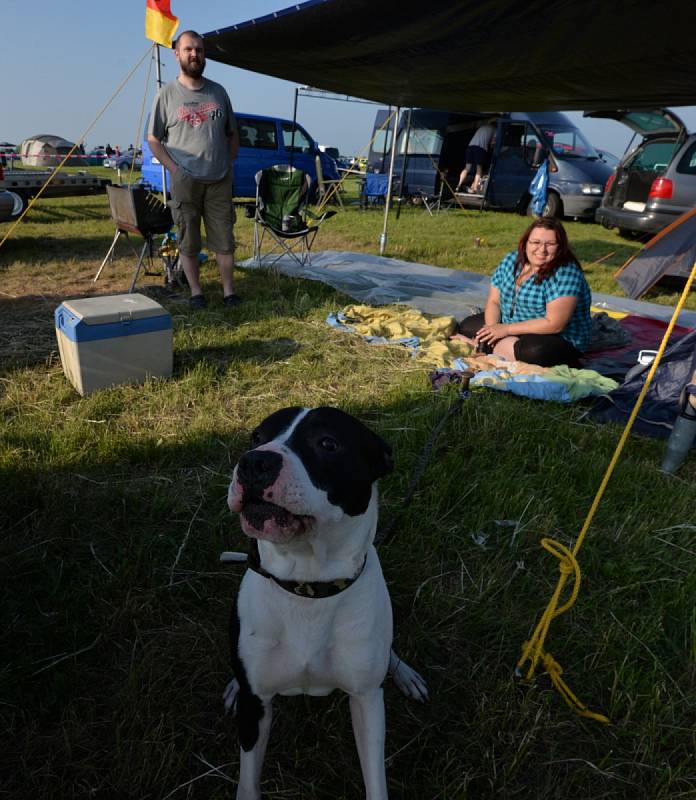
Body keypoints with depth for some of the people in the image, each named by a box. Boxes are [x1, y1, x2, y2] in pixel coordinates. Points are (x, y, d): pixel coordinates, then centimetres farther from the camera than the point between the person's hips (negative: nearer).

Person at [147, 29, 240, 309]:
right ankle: (196, 292, 12)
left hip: (220, 181, 2)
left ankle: (228, 291, 13)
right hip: (185, 181, -2)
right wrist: (174, 169, -7)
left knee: (224, 240, 4)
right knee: (188, 241, 2)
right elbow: (153, 139, 4)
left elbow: (233, 134, 18)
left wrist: (228, 165, 7)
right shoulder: (167, 94, 2)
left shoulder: (218, 92, 12)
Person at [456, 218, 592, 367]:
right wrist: (491, 328, -18)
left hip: (559, 340, -7)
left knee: (533, 351, -38)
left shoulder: (565, 274, -22)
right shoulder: (512, 260, -1)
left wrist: (506, 329, -24)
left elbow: (554, 324, -27)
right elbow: (494, 301, 2)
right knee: (467, 326, 4)